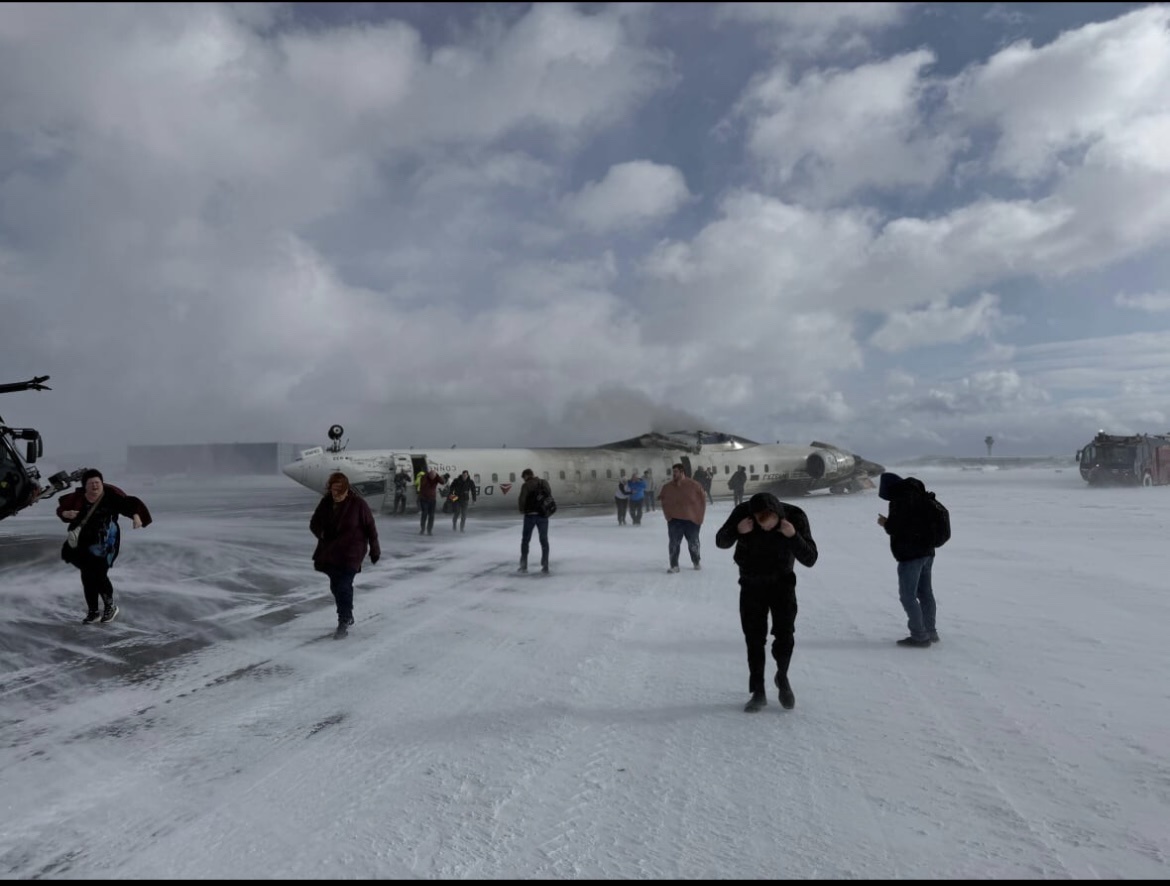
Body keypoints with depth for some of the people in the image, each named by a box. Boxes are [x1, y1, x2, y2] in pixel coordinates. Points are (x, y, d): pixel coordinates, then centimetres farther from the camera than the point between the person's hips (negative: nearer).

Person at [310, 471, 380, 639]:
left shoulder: (358, 503, -15)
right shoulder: (326, 502, -2)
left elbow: (370, 527, -8)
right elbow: (314, 523, 8)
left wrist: (374, 549, -4)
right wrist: (322, 536, -13)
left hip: (351, 553, -5)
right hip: (330, 551, 5)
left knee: (344, 586, -10)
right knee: (335, 586, 13)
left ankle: (344, 622, 3)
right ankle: (347, 617, 33)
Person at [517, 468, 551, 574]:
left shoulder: (526, 485, -10)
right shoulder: (545, 483, 6)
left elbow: (522, 499, -16)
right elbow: (550, 497, 9)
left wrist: (522, 510, 1)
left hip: (530, 515, -3)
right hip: (543, 515, 4)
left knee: (525, 540, 12)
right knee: (544, 541, 11)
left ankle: (524, 565, 14)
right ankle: (545, 567, 10)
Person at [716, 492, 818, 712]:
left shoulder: (795, 517, -24)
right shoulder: (743, 512, -23)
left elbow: (810, 559, -22)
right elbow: (721, 542, -10)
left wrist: (794, 536, -40)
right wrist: (737, 531, -32)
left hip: (782, 581, 0)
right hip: (751, 583, 1)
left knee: (785, 635, -8)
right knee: (754, 639, 1)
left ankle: (782, 677, 21)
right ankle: (758, 692, 16)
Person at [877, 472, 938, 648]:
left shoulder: (901, 499, -18)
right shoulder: (918, 495, 12)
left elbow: (896, 526, -23)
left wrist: (885, 523, -3)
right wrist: (890, 523, 14)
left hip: (911, 554, -10)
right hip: (927, 551, 10)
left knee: (907, 595, -3)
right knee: (925, 593, 17)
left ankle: (920, 636, -2)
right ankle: (930, 632, 27)